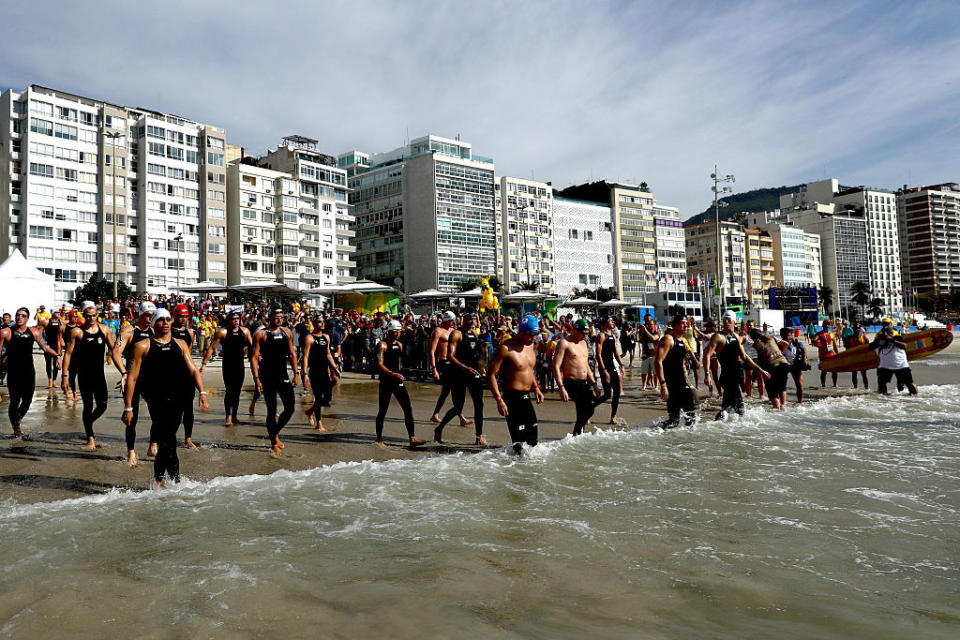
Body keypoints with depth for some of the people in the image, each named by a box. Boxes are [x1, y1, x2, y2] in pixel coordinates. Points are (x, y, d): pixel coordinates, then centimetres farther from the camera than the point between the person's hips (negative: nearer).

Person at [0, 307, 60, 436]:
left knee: (27, 401, 7)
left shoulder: (34, 332, 5)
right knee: (15, 401, -3)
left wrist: (57, 355, -3)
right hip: (13, 373, -3)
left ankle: (18, 418, 37)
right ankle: (15, 426, 19)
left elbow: (45, 347, 13)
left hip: (29, 373, 3)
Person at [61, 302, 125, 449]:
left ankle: (88, 424, 34)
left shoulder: (104, 329, 4)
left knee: (102, 405, 4)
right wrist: (65, 376, -10)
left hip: (99, 374, 3)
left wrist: (123, 372, 0)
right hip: (84, 375, -3)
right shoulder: (77, 332, -5)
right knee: (88, 406, 0)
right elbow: (68, 354, -5)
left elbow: (114, 351, 5)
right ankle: (90, 438, 13)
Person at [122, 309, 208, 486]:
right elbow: (132, 377, 2)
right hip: (156, 397, -4)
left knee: (165, 441, 11)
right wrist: (128, 407, -3)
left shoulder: (180, 344, 17)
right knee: (167, 440, -12)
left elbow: (193, 370, 12)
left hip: (178, 398, 4)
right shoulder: (143, 346, 5)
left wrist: (202, 392, -4)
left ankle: (158, 480, 26)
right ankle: (175, 481, -7)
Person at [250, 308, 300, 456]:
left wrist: (296, 373, 9)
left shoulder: (287, 332, 9)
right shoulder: (261, 334, -5)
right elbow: (254, 357, -7)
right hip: (267, 377, -4)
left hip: (283, 376, 5)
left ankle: (275, 433, 26)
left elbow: (292, 354, 16)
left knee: (290, 408, 1)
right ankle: (273, 444, 13)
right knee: (272, 411, 0)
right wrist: (256, 378, -15)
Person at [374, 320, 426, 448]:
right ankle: (379, 438, 17)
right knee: (383, 411, 3)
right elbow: (379, 364, -18)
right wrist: (392, 374, -30)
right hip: (386, 381, -6)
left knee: (408, 409, -2)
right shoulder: (382, 345, -8)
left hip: (398, 381, 6)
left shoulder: (399, 344, 15)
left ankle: (412, 439, -3)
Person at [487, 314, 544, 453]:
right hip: (512, 397, -8)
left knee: (532, 439, 11)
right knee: (519, 443, -8)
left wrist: (535, 387, 16)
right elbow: (491, 374, -14)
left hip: (526, 397, 8)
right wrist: (499, 400, -20)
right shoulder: (506, 348, -14)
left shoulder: (530, 345, 10)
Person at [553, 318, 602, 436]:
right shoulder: (564, 343, -6)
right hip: (571, 382, -8)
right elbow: (556, 366, -13)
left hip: (584, 383, 8)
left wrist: (594, 384, 22)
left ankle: (577, 433, 14)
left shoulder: (583, 343, 19)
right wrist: (561, 388, -22)